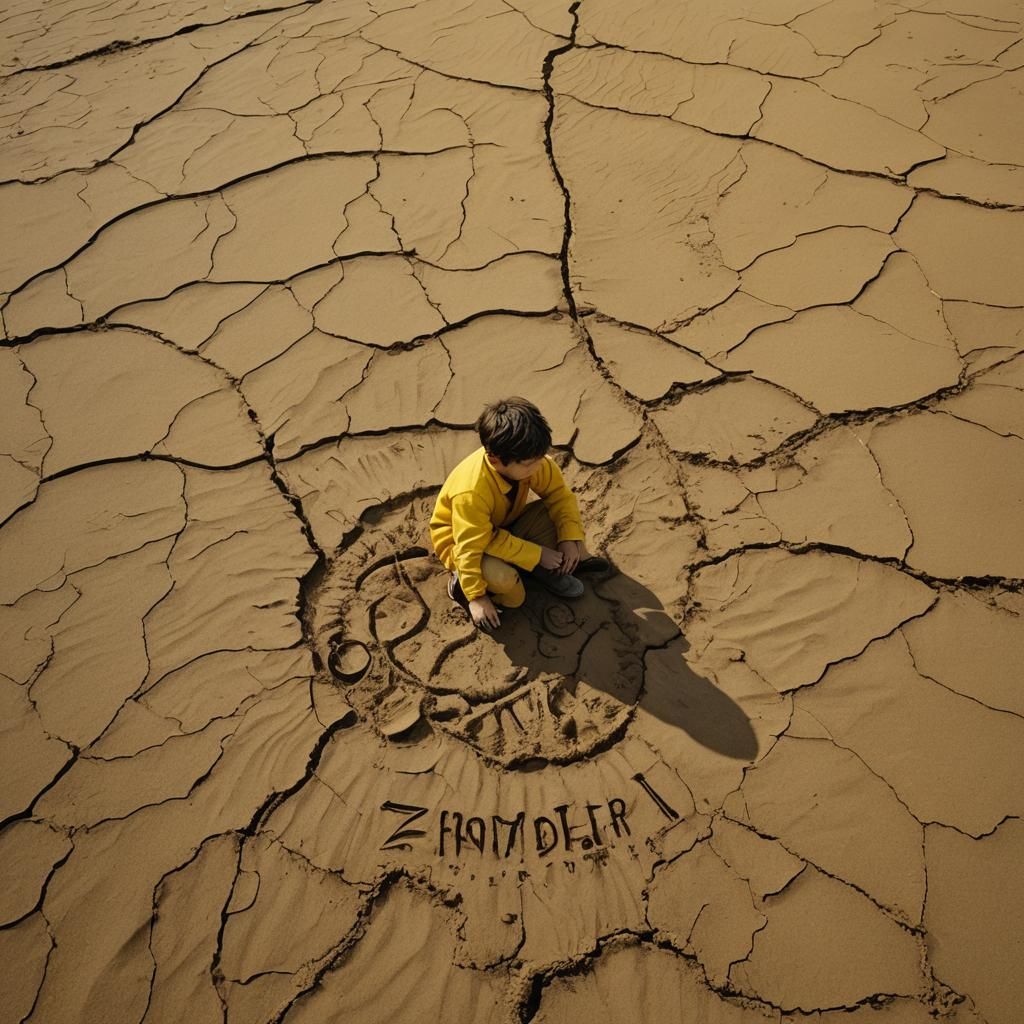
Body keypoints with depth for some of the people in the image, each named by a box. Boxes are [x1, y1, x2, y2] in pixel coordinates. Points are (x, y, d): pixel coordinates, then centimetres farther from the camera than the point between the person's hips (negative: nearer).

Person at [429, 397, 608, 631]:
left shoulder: (534, 462, -22)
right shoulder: (471, 492, -41)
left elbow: (560, 495, -11)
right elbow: (470, 549, -34)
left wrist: (570, 539, -22)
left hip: (508, 525, 6)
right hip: (462, 539, -6)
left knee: (560, 510, -17)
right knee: (503, 580, -37)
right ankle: (461, 585, -5)